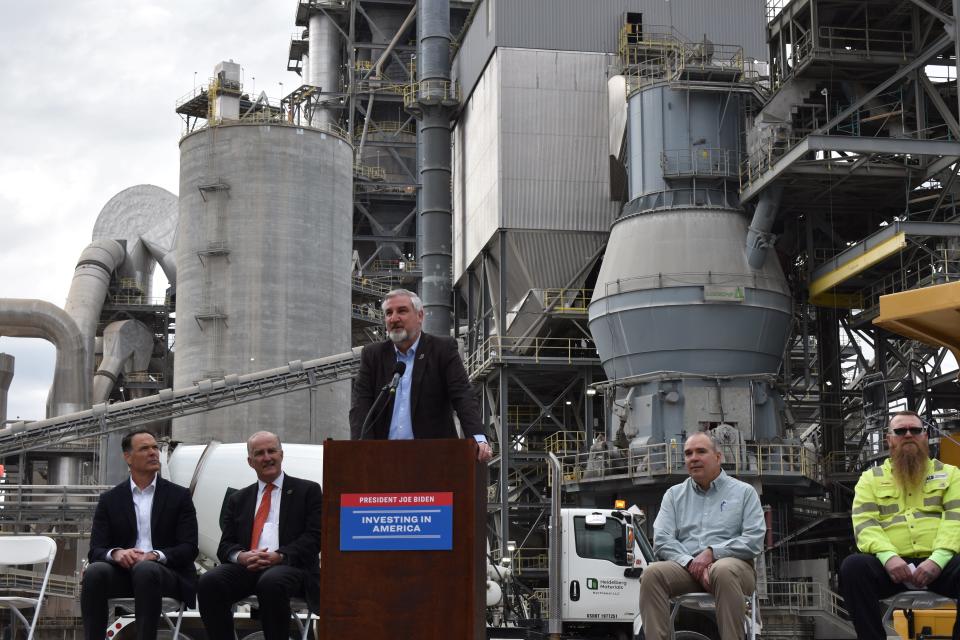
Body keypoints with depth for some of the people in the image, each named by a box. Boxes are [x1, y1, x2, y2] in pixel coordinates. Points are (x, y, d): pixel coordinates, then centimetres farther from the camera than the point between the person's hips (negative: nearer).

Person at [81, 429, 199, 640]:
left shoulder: (179, 496, 8)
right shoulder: (110, 500, 12)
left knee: (145, 570, -36)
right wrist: (116, 553, -20)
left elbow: (188, 548, 0)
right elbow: (96, 550, 5)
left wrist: (154, 556, -20)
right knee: (95, 572, -31)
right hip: (123, 569, 2)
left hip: (166, 571, -2)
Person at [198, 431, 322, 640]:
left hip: (290, 566, -3)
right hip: (246, 567, 4)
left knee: (271, 582, -39)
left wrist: (281, 556, -14)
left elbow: (314, 536, 2)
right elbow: (225, 545, 16)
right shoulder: (238, 499, 24)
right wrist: (241, 556, -9)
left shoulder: (307, 491, 13)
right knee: (209, 582, -27)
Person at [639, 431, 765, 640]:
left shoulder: (744, 492, 11)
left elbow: (754, 540, -2)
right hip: (685, 566, 3)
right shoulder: (674, 495, 19)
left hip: (731, 563, -2)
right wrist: (691, 563, -13)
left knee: (723, 571, -39)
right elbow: (662, 541, 6)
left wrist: (712, 552, -13)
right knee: (652, 573, -29)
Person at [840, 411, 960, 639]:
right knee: (853, 566, -32)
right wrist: (888, 556, -17)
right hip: (891, 564, 1)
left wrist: (938, 558, -16)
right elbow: (864, 522, 5)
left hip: (940, 564, -1)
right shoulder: (871, 478, 21)